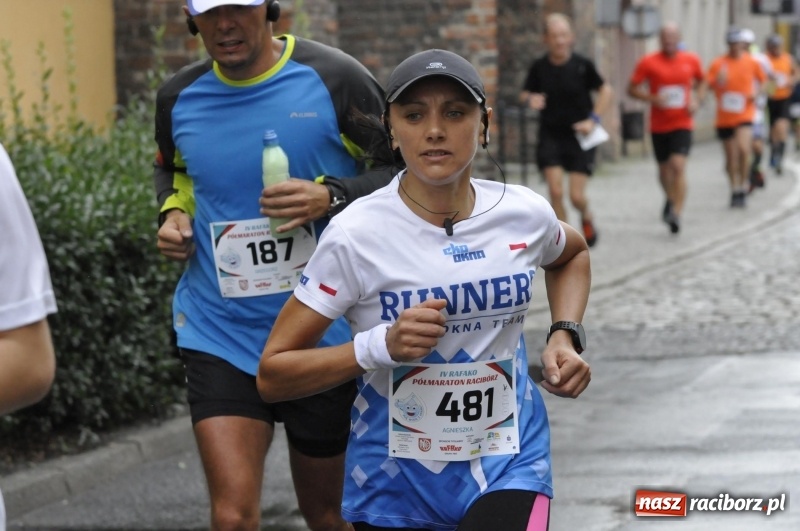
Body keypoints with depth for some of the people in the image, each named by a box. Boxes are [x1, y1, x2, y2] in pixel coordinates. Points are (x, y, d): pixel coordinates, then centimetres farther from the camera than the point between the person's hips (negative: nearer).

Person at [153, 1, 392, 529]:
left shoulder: (335, 79, -9)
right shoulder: (179, 97, 3)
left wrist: (332, 197, -19)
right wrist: (173, 212, 3)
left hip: (325, 333, -1)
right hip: (219, 334, 2)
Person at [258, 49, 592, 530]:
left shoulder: (525, 214, -5)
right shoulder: (356, 233, -15)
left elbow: (572, 255, 22)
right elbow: (273, 374, -13)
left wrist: (566, 337, 4)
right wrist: (381, 346, -26)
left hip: (508, 462, 1)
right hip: (395, 483, -1)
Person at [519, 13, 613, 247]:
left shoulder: (582, 65, -8)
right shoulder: (539, 67, -4)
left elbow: (606, 91, 2)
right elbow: (524, 94, 8)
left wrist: (593, 118, -8)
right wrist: (530, 100, -16)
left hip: (579, 136, -1)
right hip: (550, 137, 1)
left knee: (576, 196, -4)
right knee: (555, 191, -11)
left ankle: (587, 217, 32)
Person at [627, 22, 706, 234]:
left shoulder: (691, 61, 1)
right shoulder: (648, 62, -5)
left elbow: (701, 82, 19)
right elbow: (632, 89, -2)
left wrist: (697, 100, 0)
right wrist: (653, 98, -18)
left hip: (682, 124, -1)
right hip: (659, 126, 1)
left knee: (678, 166, -18)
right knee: (664, 168, 14)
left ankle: (676, 214, -20)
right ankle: (670, 199, 44)